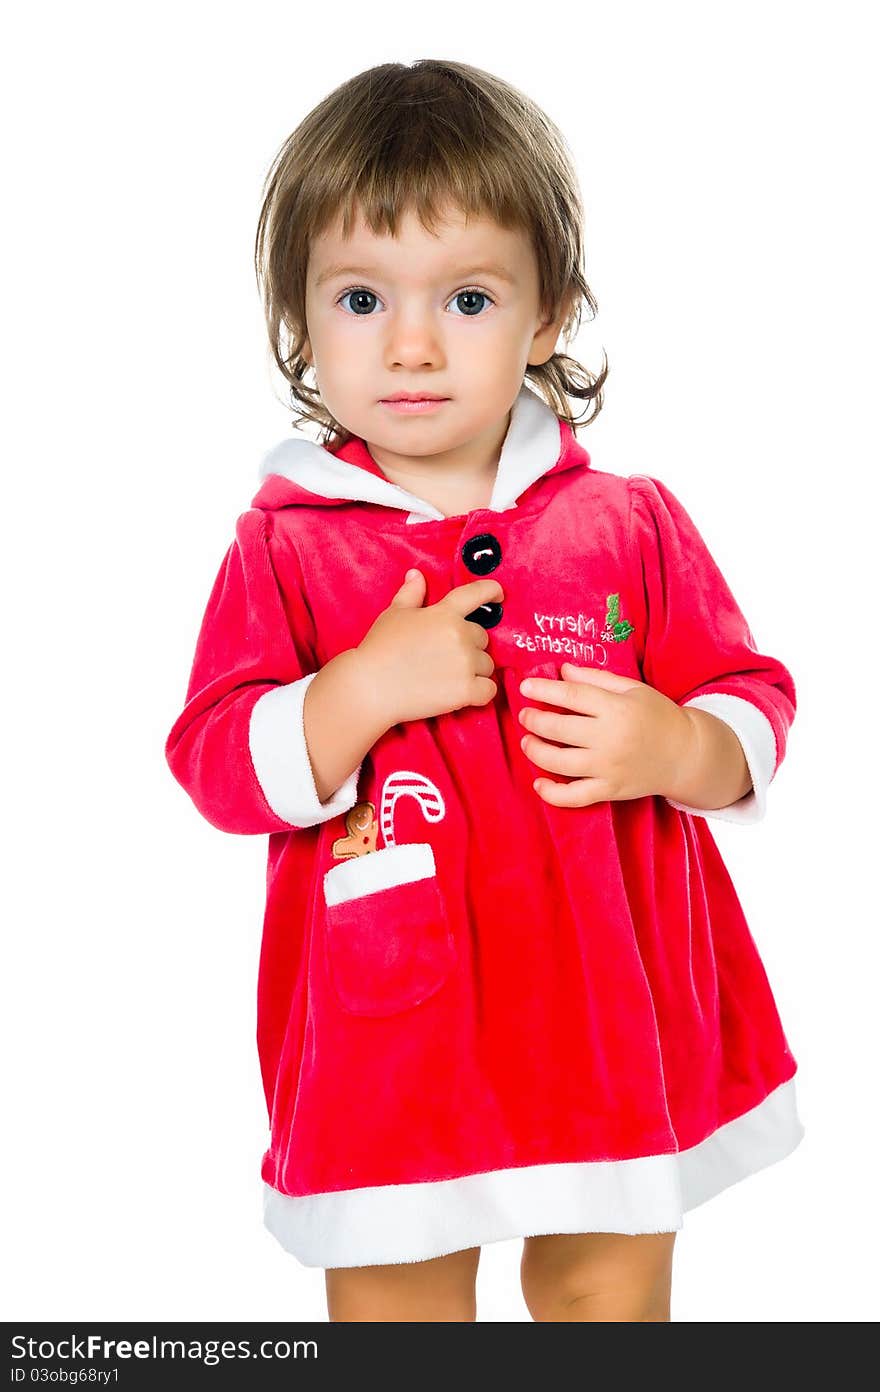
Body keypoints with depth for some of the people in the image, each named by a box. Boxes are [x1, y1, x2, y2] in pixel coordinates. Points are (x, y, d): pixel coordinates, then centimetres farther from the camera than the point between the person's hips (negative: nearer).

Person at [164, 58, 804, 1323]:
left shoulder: (631, 523, -2)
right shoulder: (285, 549, -5)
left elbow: (754, 701, 3)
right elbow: (217, 767, -10)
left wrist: (681, 750, -18)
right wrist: (364, 691, -24)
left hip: (616, 1036, 2)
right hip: (388, 1054, -1)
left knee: (613, 1299, 22)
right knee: (393, 1305, 18)